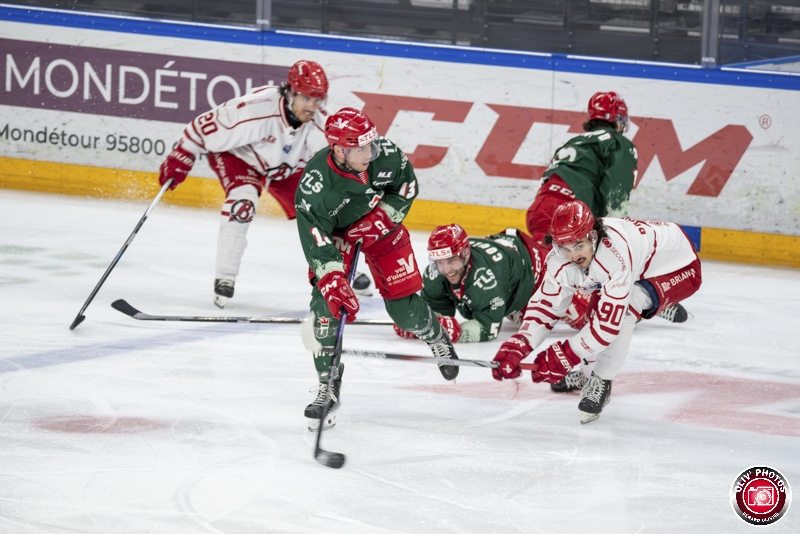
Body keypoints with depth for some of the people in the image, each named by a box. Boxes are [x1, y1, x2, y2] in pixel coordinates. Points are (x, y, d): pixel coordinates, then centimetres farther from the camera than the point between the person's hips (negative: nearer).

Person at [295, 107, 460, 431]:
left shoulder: (386, 155, -28)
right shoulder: (314, 186, -36)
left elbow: (407, 186, -8)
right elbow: (316, 240, -34)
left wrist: (382, 216, -21)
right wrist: (334, 282, -44)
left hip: (382, 227, 2)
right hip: (335, 233, -2)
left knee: (403, 306, 0)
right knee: (327, 301, -19)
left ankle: (436, 338, 37)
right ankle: (328, 388, -8)